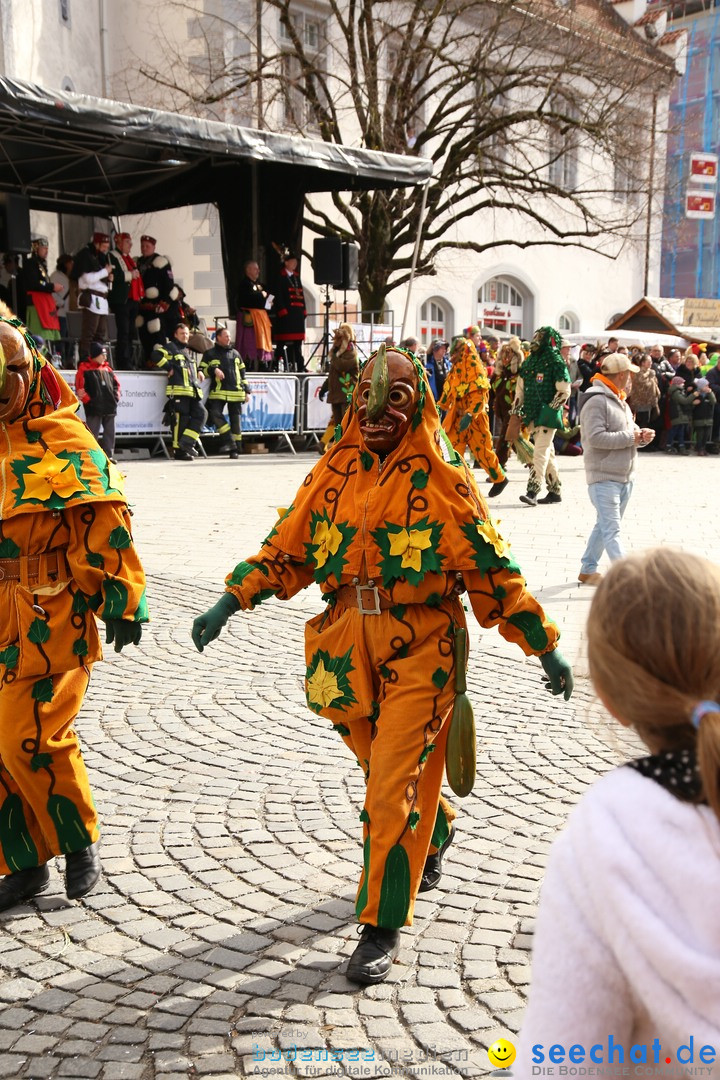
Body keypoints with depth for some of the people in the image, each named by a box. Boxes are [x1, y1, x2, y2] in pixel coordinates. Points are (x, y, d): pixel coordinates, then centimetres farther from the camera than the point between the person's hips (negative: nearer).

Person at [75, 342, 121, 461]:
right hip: (94, 407, -6)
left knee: (110, 432, 9)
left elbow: (116, 383, 21)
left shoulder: (107, 368, 15)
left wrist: (116, 396, 7)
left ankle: (109, 455, 16)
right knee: (93, 433, -4)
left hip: (110, 406, 6)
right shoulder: (84, 368, -2)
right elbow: (80, 388, -9)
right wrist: (88, 400, -13)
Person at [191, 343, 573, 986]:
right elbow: (288, 546, 11)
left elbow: (491, 568, -4)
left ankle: (382, 928, 6)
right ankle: (434, 836, 51)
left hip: (419, 648, -4)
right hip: (349, 641, 5)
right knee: (385, 770, 20)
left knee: (392, 786, -8)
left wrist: (544, 646, -5)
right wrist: (230, 603, 4)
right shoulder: (336, 470, 7)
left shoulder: (441, 479, -5)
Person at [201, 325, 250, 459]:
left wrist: (246, 390, 13)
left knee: (235, 420, 2)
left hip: (236, 392, 2)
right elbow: (202, 370, 4)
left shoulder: (235, 353, 17)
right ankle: (228, 441, -14)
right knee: (215, 414, -22)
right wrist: (214, 370, -14)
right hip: (218, 392, -2)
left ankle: (235, 448, 8)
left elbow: (242, 373, 19)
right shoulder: (210, 354, 8)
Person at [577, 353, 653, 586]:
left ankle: (588, 571, 28)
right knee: (612, 530, -11)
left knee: (605, 526, 17)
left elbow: (630, 430, 23)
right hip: (604, 477, -10)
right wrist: (629, 438, -18)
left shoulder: (621, 402, 18)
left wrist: (642, 435, 0)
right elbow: (596, 437, -23)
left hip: (625, 477, 10)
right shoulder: (596, 401, -14)